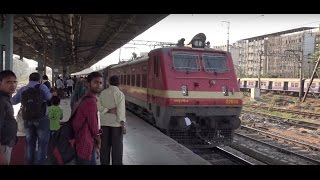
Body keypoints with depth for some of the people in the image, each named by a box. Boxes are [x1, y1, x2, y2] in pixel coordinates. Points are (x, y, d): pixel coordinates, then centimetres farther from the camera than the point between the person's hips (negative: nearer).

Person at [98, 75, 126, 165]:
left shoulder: (103, 93, 3)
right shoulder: (119, 93, -11)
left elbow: (98, 106, -5)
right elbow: (121, 110, -15)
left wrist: (108, 110, -10)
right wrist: (123, 125, -14)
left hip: (104, 122, 4)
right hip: (116, 122, -4)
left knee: (105, 145, 12)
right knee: (117, 145, 6)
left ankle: (104, 162, 21)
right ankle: (116, 163, 11)